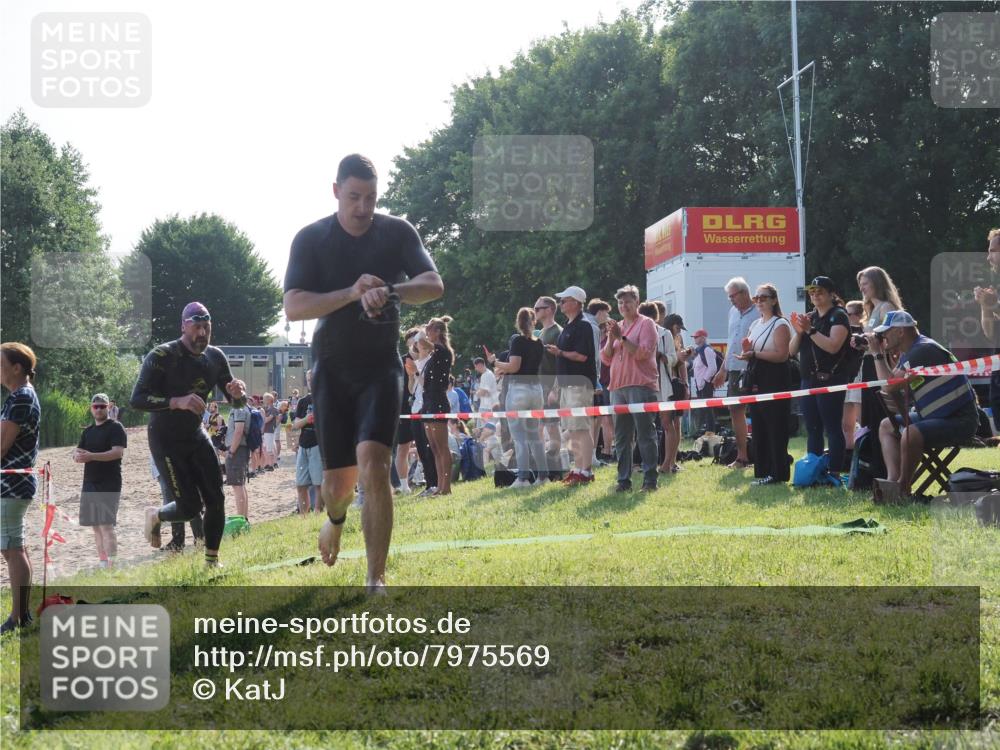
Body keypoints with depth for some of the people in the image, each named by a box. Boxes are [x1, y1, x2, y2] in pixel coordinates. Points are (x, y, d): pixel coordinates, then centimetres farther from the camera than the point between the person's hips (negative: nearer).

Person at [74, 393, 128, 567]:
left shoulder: (115, 428, -5)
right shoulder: (88, 431, 18)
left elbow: (118, 452, -17)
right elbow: (76, 453, 16)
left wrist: (91, 456, -27)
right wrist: (78, 455, -10)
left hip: (109, 485, -7)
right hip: (90, 484, 7)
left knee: (106, 525, -15)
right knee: (95, 525, 10)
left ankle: (111, 565, -17)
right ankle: (102, 561, 18)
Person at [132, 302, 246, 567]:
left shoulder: (215, 358, -2)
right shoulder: (162, 357, -21)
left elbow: (236, 403, 6)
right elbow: (136, 400, -28)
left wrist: (238, 393, -20)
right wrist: (177, 401, -43)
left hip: (195, 435, 6)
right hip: (165, 440, -6)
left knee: (216, 500, -3)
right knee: (189, 508, -10)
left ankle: (211, 562, 12)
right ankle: (155, 515, 24)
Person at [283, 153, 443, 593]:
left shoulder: (397, 233, -1)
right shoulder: (311, 239, -4)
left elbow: (434, 285, -13)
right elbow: (293, 307, -14)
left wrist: (390, 290, -33)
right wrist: (352, 293, -28)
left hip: (381, 366, -1)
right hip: (332, 370, 1)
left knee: (372, 462, -20)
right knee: (337, 481, 4)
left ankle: (376, 580, -16)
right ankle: (336, 518, 43)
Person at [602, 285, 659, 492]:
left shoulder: (646, 324, 0)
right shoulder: (617, 326, 19)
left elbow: (643, 352, -12)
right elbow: (606, 358, 15)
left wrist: (622, 338, -14)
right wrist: (611, 339, -1)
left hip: (641, 386, -7)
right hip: (618, 387, 7)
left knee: (645, 434, -7)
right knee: (621, 436, 7)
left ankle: (650, 479, -7)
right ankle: (624, 480, 11)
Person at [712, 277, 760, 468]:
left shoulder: (758, 314, -9)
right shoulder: (733, 313, 15)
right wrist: (723, 369, 23)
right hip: (734, 370, 8)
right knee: (736, 411, 10)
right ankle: (741, 456, 18)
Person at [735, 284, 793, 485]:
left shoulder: (780, 324, -7)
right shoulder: (755, 325, 18)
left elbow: (782, 355, -18)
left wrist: (755, 354, -19)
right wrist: (746, 351, 0)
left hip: (775, 380, -8)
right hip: (756, 380, 8)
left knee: (775, 429, -7)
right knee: (758, 428, 8)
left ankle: (777, 474, -4)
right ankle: (762, 471, 13)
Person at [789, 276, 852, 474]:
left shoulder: (838, 316, -4)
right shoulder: (809, 317, 18)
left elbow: (833, 346, -19)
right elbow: (792, 350, 14)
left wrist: (810, 330, -21)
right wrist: (798, 332, -4)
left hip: (830, 380, -8)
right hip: (809, 379, 8)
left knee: (832, 428, -9)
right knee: (812, 430, 9)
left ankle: (834, 472, -11)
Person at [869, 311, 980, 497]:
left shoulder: (924, 350, -20)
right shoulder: (908, 352, 12)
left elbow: (889, 386, -24)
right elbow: (890, 387, 11)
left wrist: (878, 354, -12)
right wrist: (880, 353, 5)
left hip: (960, 421, -11)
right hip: (935, 416, 11)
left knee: (910, 433, -32)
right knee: (887, 426, 13)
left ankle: (903, 487, -11)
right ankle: (893, 479, -6)